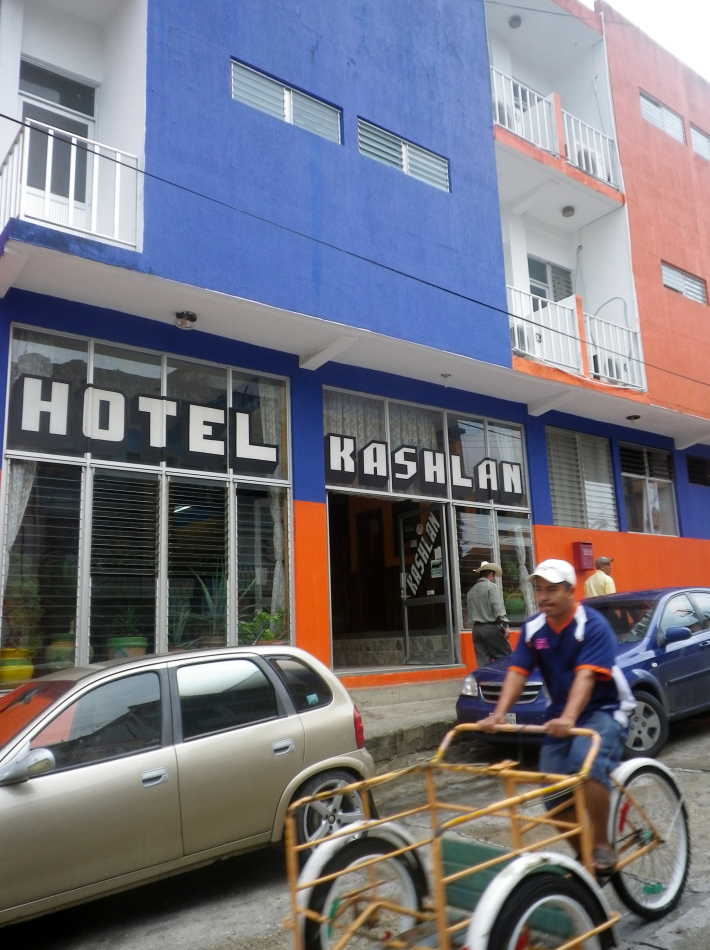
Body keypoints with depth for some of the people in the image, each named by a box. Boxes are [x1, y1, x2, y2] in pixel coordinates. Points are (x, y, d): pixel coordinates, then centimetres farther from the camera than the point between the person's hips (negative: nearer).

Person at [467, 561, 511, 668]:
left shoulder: (471, 591, 16)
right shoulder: (492, 587, -4)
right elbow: (498, 608, -14)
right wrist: (505, 625, -15)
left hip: (477, 629, 6)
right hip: (492, 627, -6)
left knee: (483, 663, 5)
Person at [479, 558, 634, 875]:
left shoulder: (593, 625, -17)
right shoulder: (533, 628, -2)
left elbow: (586, 676, -30)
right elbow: (517, 672, -9)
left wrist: (569, 717, -44)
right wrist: (498, 714, -23)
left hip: (603, 711, -5)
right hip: (560, 717, 5)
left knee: (588, 765, -32)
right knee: (555, 793, -2)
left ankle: (602, 845, -11)